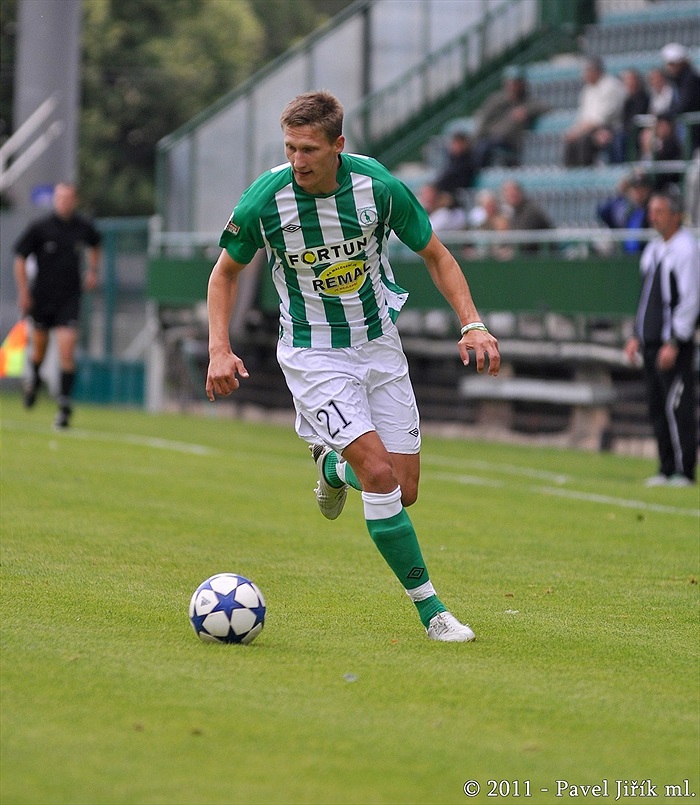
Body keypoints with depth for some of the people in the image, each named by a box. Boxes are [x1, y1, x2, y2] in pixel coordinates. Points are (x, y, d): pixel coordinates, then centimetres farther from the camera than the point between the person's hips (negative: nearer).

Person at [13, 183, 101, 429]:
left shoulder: (84, 227, -1)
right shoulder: (40, 228, -7)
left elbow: (95, 245, 24)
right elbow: (20, 258, 0)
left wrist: (93, 271, 14)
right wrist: (24, 293, -4)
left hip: (70, 299, 0)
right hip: (42, 297, 0)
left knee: (66, 351, -14)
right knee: (39, 347, 15)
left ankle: (65, 404, -11)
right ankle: (33, 378, 48)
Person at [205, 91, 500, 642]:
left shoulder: (378, 186, -15)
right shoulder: (265, 200, -18)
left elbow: (435, 255, 0)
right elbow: (227, 271, 0)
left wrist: (472, 324, -12)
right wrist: (220, 350, -11)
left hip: (378, 343, 3)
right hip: (312, 353, -3)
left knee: (404, 490, 2)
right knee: (379, 473, -19)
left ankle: (333, 464, 36)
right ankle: (429, 607, -8)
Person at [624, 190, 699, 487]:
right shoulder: (653, 249, 17)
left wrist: (673, 343, -18)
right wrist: (638, 336, 19)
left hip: (675, 342, -9)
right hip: (652, 341, 9)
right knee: (657, 407, 8)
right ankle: (667, 470, 13)